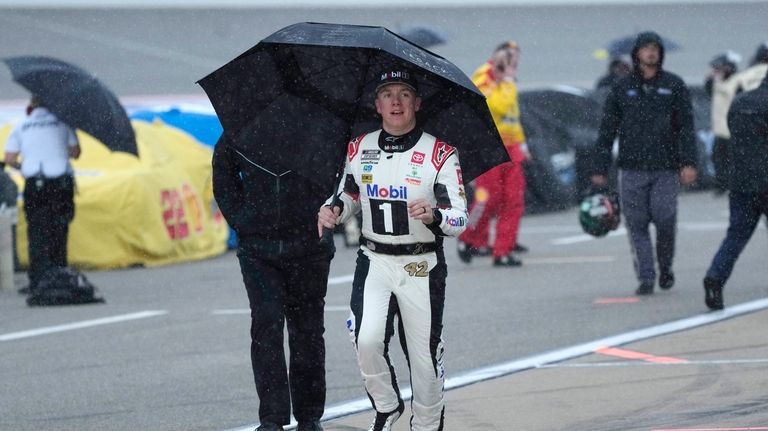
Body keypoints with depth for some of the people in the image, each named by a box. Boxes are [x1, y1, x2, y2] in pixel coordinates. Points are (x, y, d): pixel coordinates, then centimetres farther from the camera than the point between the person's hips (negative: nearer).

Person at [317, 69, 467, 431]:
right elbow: (350, 196, 21)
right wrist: (334, 209, -1)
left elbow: (459, 220, -8)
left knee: (424, 358, 3)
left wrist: (434, 216, -30)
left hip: (421, 267, -2)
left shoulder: (439, 153, -6)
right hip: (374, 262, 2)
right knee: (367, 341, -18)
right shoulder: (359, 149, 5)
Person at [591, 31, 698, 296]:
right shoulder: (622, 89, 7)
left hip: (666, 169, -1)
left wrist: (688, 163, -10)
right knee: (637, 225, -3)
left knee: (665, 220, -7)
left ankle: (665, 268, 17)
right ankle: (645, 278, 2)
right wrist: (600, 170, 4)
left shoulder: (673, 85, 5)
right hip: (632, 169, 1)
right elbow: (607, 131, 8)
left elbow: (686, 126, 2)